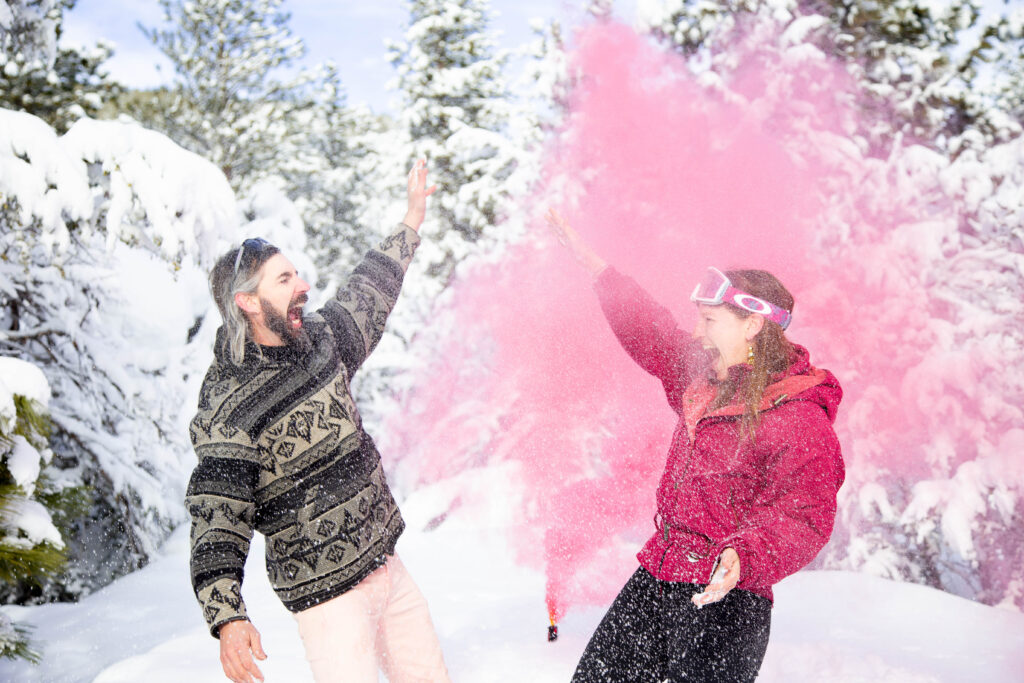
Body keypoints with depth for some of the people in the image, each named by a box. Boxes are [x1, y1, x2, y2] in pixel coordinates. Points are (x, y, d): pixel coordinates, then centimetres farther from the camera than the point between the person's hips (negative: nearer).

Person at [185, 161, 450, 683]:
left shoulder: (319, 338, 4)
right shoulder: (227, 410, -19)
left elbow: (366, 296, 24)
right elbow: (217, 522, -24)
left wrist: (413, 215, 30)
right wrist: (227, 619, -37)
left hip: (386, 566, 8)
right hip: (327, 594, -8)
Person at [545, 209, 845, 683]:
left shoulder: (801, 419, -15)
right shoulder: (703, 377, 10)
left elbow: (805, 518, -20)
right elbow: (650, 331, 21)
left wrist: (743, 558, -37)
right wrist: (589, 261, 23)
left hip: (724, 598, -8)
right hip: (655, 579, 8)